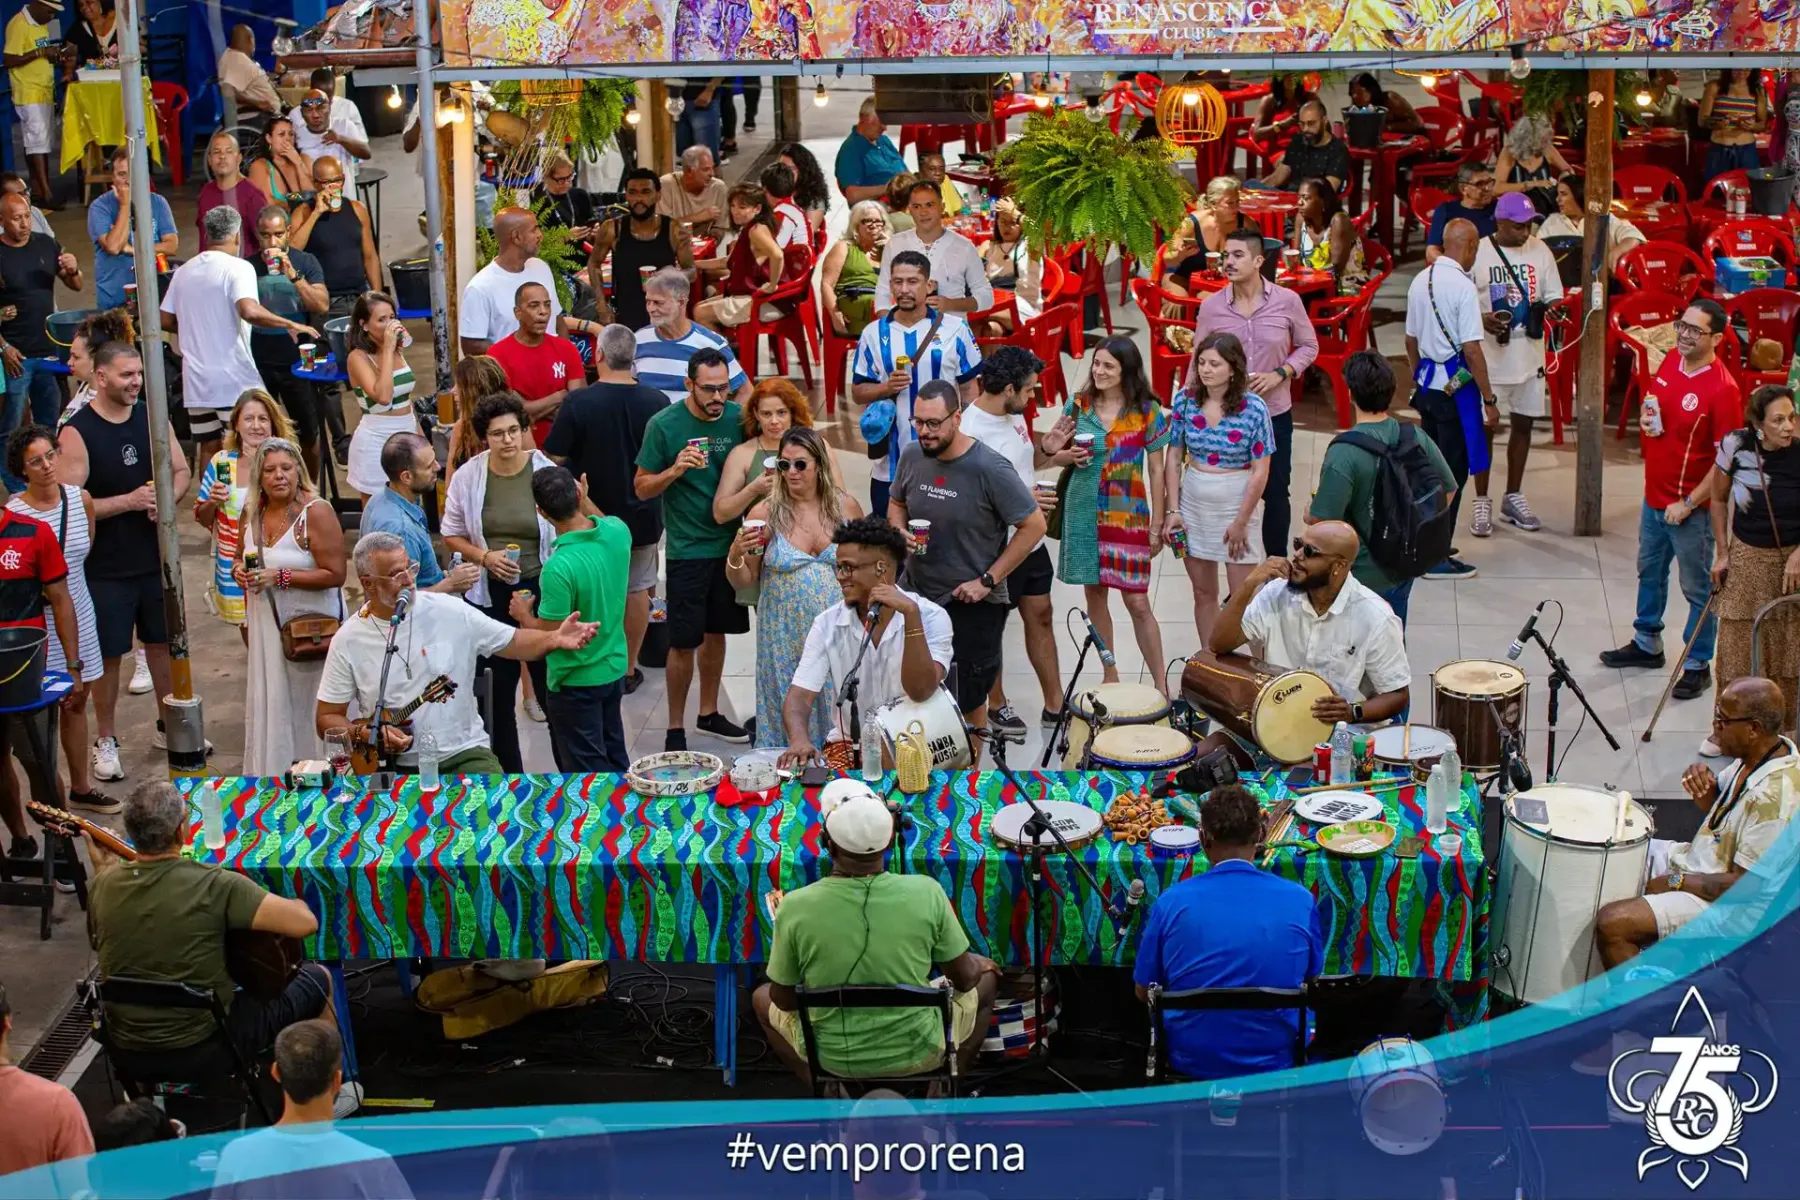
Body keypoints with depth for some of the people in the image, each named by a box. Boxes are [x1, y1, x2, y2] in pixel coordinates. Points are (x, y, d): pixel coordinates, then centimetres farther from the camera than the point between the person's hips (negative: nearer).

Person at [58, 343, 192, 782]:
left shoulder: (152, 419, 0)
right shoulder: (76, 433, -16)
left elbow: (181, 470, 10)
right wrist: (128, 502, -24)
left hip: (156, 559, 5)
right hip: (106, 568, -5)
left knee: (163, 642, 16)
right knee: (108, 653, 5)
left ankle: (169, 725, 33)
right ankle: (106, 741, 20)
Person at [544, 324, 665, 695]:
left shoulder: (578, 403, -18)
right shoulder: (656, 402, -10)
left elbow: (554, 459, -13)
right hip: (642, 514, 2)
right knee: (637, 589, 15)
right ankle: (629, 669, 22)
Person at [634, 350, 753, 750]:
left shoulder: (738, 418, -1)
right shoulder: (664, 425, -11)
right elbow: (642, 488, -5)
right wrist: (676, 469, -23)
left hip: (729, 543, 4)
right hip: (687, 549, -4)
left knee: (716, 632, 16)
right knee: (684, 642, -1)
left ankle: (709, 713, 31)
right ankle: (675, 729, 10)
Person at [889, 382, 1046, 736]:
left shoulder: (989, 469, -20)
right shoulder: (912, 457, -3)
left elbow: (1034, 525, -15)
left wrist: (987, 580, -15)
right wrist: (900, 532, -7)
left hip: (972, 604, -5)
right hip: (917, 596, 5)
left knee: (969, 703, 9)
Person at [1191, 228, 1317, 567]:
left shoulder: (1287, 301, -10)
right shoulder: (1211, 306, -7)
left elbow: (1308, 346, 2)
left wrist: (1280, 374, -15)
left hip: (1275, 413, -1)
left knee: (1276, 494, 10)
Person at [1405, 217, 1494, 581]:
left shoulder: (1420, 281, 5)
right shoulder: (1462, 287, -18)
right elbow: (1471, 350, -19)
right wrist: (1489, 400, -13)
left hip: (1427, 384, 8)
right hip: (1456, 387, -8)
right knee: (1454, 471, 0)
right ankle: (1437, 558, 2)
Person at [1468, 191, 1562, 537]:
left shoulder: (1540, 251, 2)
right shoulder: (1478, 253, -11)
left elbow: (1554, 297, 9)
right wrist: (1482, 320, -25)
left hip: (1530, 355, 4)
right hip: (1490, 356, -4)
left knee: (1523, 424, 13)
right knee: (1485, 427, 2)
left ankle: (1513, 497, 26)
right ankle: (1482, 503, 12)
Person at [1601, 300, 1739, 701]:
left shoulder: (1722, 389, -23)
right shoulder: (1670, 360, 0)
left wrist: (1689, 503, -19)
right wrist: (1647, 422, 3)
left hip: (1691, 507, -8)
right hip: (1655, 495, 8)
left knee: (1698, 589, 5)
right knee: (1650, 573, 23)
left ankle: (1698, 666, 18)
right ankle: (1646, 644, 41)